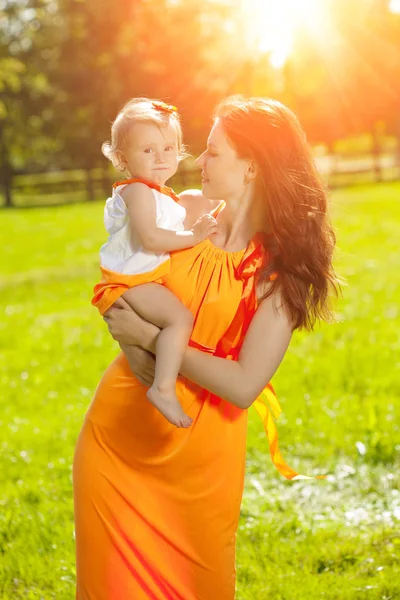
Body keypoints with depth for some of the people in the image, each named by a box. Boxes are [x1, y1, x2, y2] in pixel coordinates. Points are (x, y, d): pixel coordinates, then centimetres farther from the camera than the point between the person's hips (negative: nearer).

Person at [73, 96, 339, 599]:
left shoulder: (280, 269, -15)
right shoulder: (188, 210, -4)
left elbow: (244, 386, -21)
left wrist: (150, 336, -18)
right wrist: (143, 359, -15)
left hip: (198, 449, -3)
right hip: (119, 426, 3)